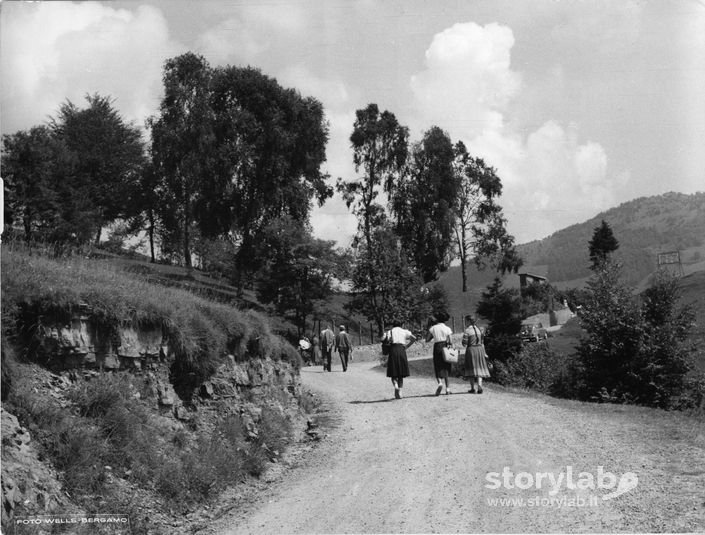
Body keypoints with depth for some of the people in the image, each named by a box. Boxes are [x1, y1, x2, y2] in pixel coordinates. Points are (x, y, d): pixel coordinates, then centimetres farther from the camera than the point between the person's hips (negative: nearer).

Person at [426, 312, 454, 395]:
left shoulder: (433, 328, 1)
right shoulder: (447, 328, 0)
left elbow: (427, 339, 1)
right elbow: (450, 341, -4)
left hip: (437, 348, 0)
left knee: (438, 369, 4)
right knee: (446, 369, 10)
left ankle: (440, 382, -24)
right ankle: (447, 389, 9)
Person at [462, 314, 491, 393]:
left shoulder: (467, 331, -10)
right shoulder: (479, 329, 7)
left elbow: (464, 343, -13)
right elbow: (482, 342, 10)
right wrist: (484, 353, 15)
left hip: (471, 349, -4)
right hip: (480, 349, 4)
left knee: (472, 369, 6)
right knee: (479, 369, 6)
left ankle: (472, 388, 9)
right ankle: (479, 386, -12)